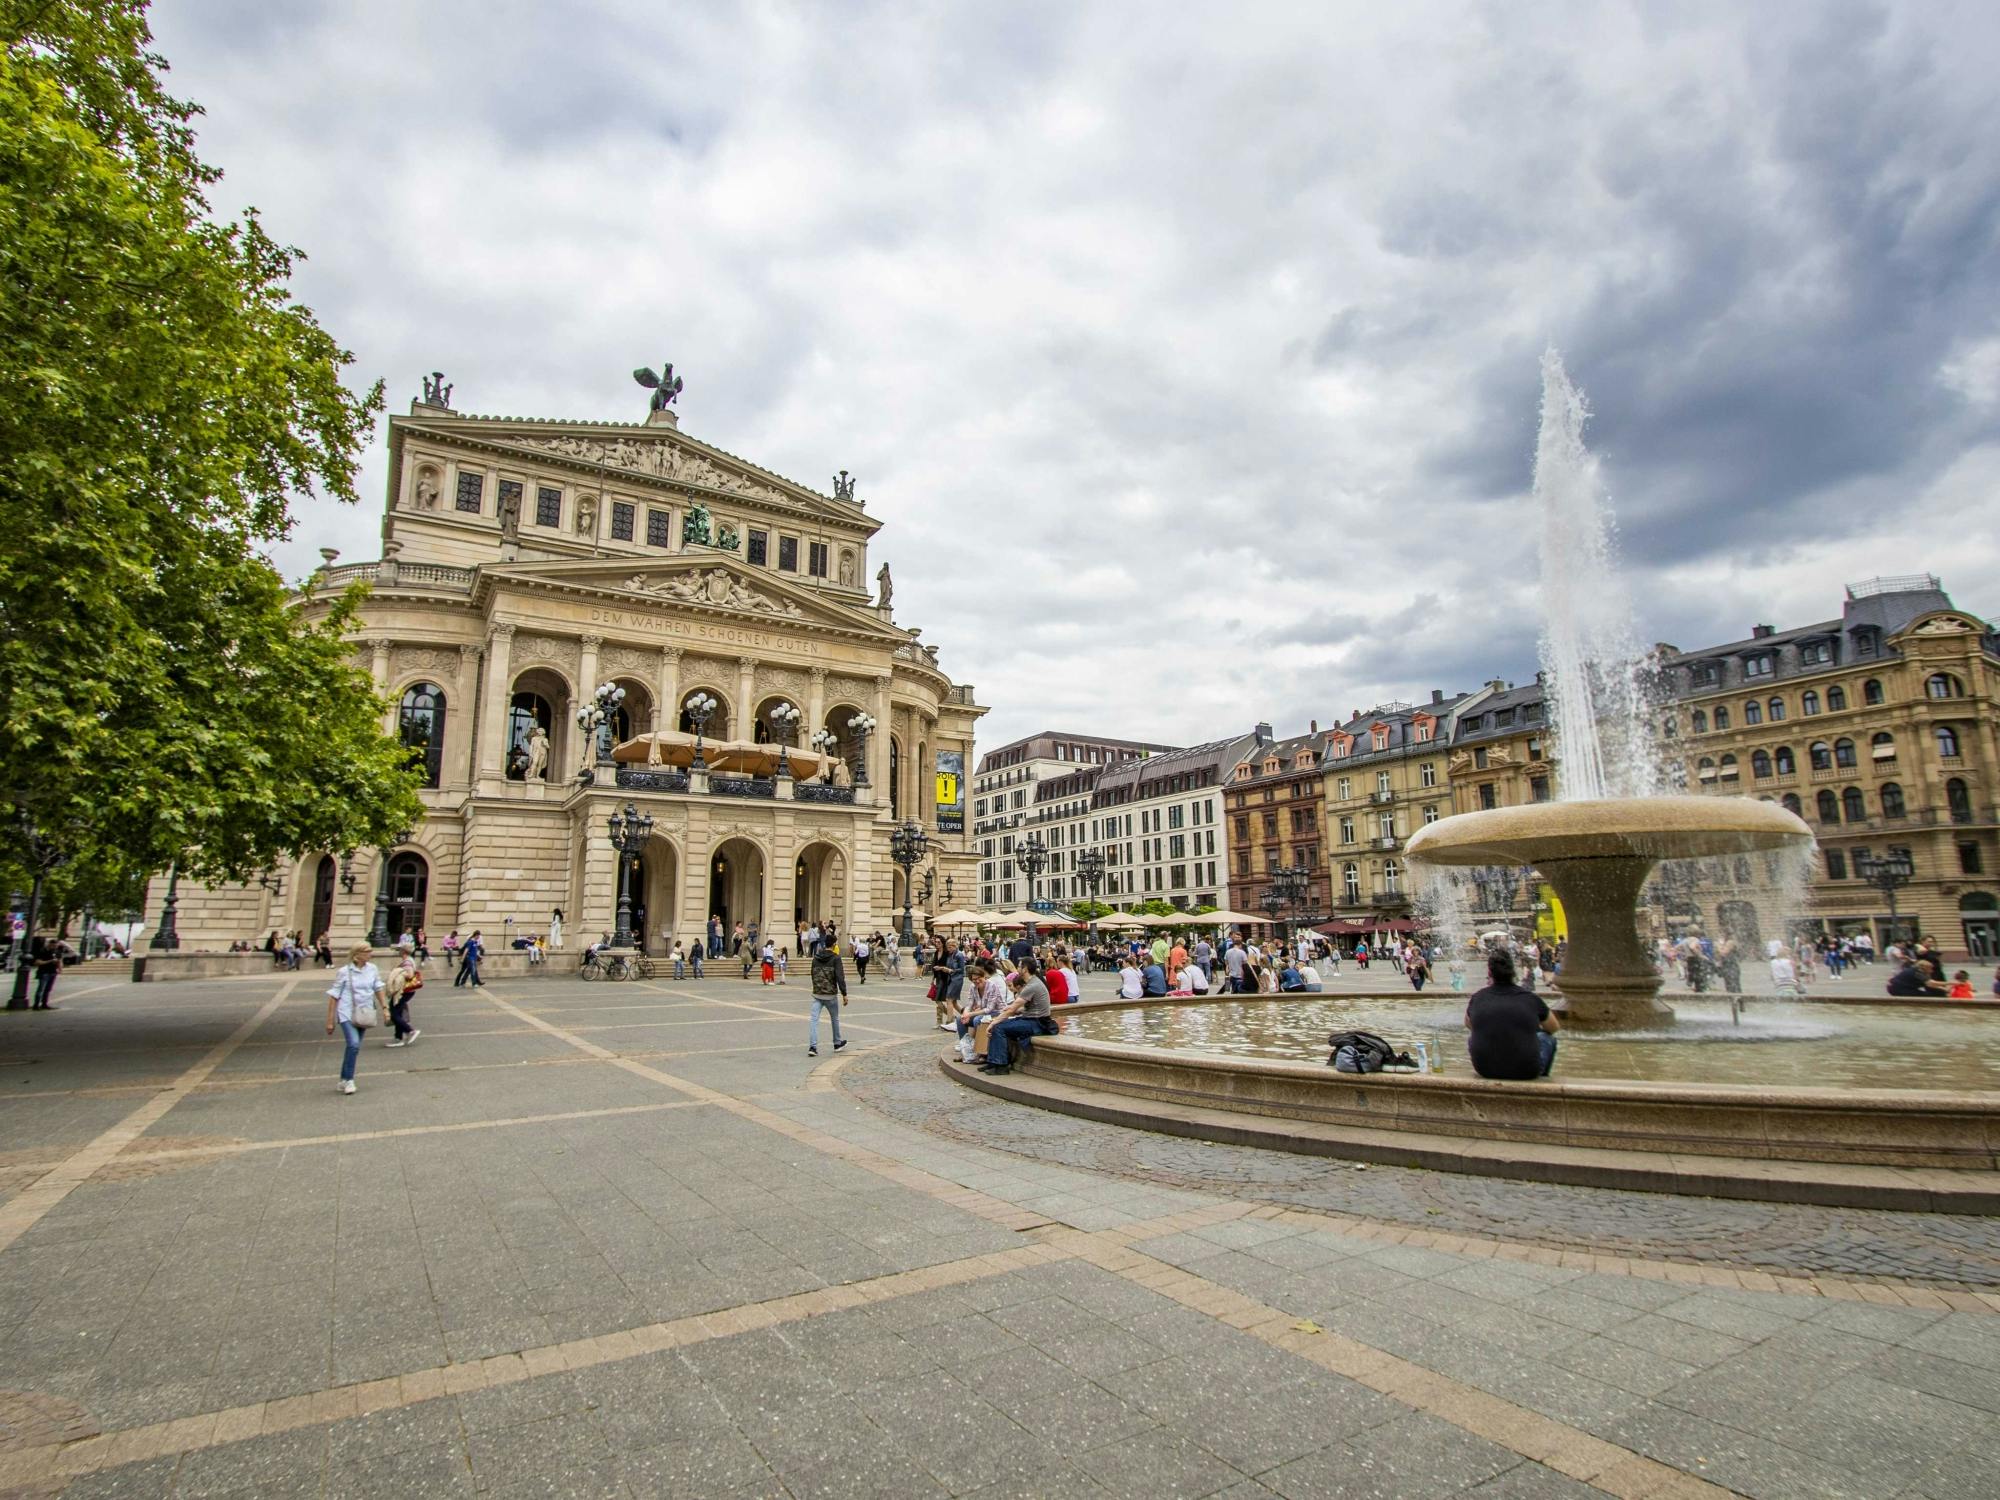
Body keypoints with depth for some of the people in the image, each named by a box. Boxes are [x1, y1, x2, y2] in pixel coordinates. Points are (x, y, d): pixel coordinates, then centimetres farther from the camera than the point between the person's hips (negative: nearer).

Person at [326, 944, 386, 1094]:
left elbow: (378, 988, 16)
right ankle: (348, 1080, -6)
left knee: (354, 1047, 9)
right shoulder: (344, 972, -10)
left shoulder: (372, 969, 2)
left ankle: (344, 1080, 22)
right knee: (354, 1044, -19)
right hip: (347, 1014, -5)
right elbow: (333, 996, -5)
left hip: (364, 1014, 5)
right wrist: (330, 1021, -5)